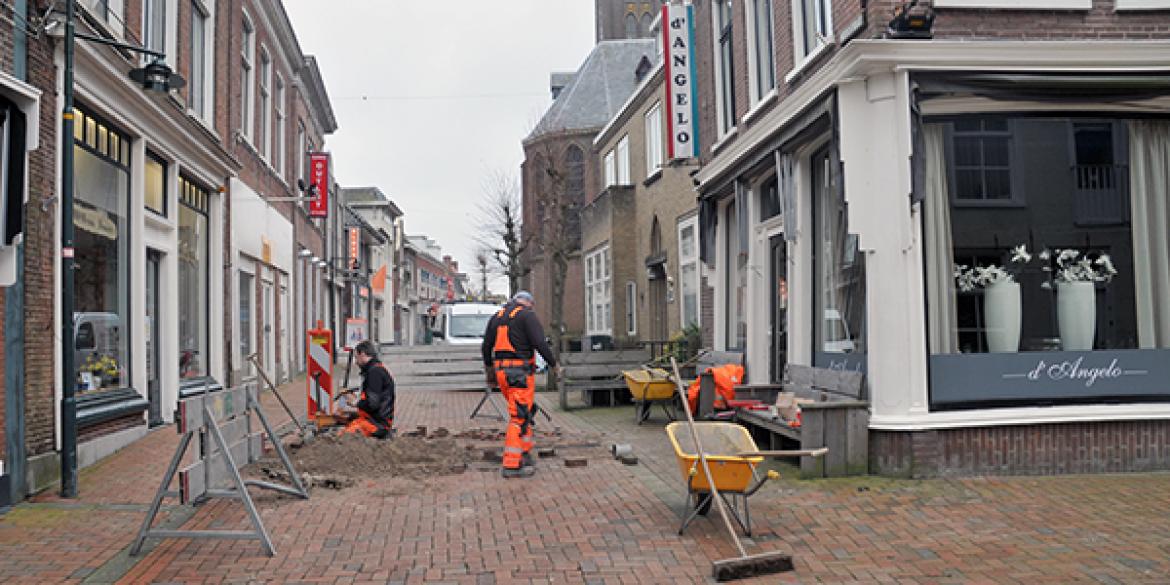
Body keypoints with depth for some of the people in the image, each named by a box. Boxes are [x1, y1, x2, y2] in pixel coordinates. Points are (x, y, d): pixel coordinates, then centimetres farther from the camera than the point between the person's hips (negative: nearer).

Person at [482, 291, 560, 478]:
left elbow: (486, 346, 17)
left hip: (501, 371, 7)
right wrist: (554, 364, -3)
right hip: (521, 372, -7)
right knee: (520, 417, -5)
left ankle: (524, 453, 18)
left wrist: (489, 367, 32)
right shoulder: (527, 316, -5)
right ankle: (512, 465, -7)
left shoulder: (496, 317, 15)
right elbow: (540, 343, -15)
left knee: (526, 411, 20)